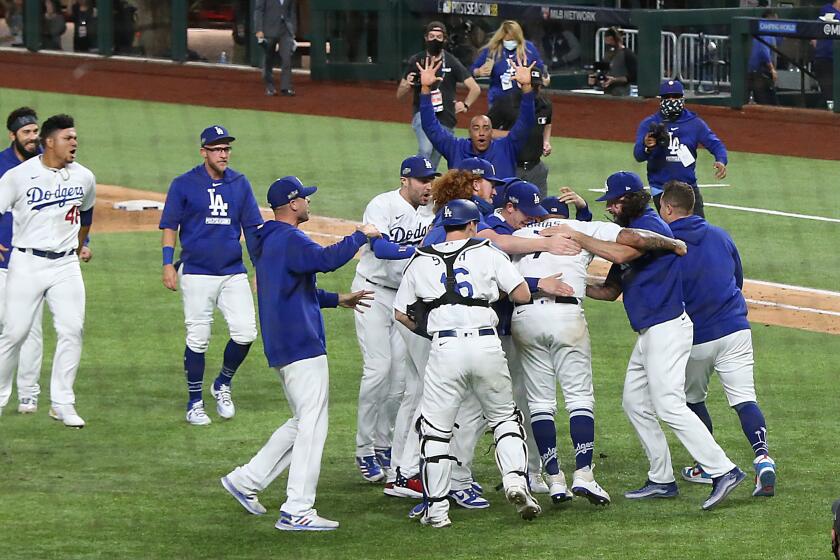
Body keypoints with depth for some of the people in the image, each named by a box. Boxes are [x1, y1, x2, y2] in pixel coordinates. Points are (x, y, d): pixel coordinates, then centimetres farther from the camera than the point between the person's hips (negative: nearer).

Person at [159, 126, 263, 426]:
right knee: (198, 338, -3)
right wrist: (168, 264, -8)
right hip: (197, 274, -3)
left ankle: (223, 385, 17)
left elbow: (252, 228, 13)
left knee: (245, 331, -8)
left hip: (234, 273, 3)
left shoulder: (240, 184, 9)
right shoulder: (184, 185, 0)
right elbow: (170, 226, 2)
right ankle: (195, 403, 11)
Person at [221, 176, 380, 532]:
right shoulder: (289, 239, -14)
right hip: (302, 346, -10)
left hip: (282, 350, 10)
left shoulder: (268, 241, 19)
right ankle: (297, 511, -9)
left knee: (303, 423, 19)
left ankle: (247, 479, 17)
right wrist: (360, 236, -18)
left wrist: (337, 300, 26)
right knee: (312, 426, -8)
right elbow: (326, 259, -32)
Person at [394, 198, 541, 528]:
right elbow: (522, 294, 4)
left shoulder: (420, 261, 12)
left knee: (436, 427, 7)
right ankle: (515, 480, -4)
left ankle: (436, 508, 5)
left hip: (445, 348, 0)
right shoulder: (487, 253, 7)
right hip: (487, 344, 0)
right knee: (504, 417, 16)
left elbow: (401, 313, 16)